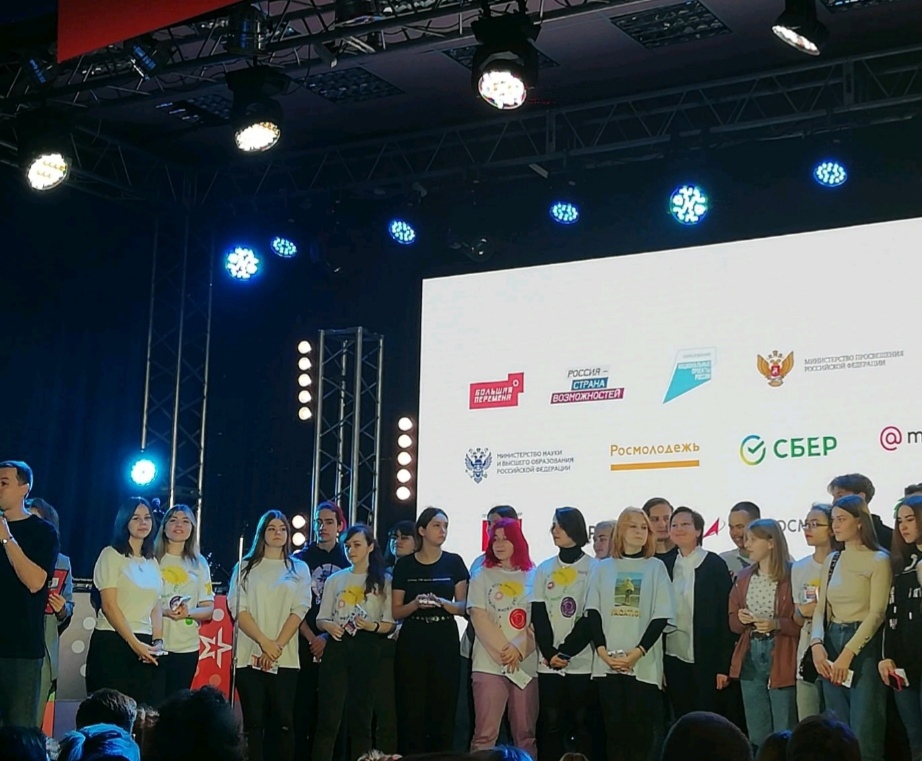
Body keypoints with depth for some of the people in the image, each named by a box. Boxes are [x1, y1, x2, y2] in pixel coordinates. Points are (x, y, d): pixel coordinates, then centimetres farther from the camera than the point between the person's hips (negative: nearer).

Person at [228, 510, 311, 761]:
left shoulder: (299, 569, 11)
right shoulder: (245, 567, 10)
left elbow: (299, 611, 2)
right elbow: (239, 609, 1)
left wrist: (278, 646, -10)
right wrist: (265, 642, -11)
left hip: (286, 658, 0)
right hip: (251, 655, 0)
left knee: (284, 720, -3)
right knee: (254, 722, -1)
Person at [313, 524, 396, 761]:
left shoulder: (383, 581, 5)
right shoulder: (335, 579, 12)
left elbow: (390, 623, 2)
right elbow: (320, 618, 13)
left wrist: (373, 626, -18)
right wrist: (329, 625, -10)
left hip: (367, 650, -1)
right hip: (337, 647, 1)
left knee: (361, 715, 2)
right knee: (329, 714, -5)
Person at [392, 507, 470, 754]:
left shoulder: (454, 562, 5)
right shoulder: (404, 565, 4)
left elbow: (463, 606, 2)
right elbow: (395, 612, 4)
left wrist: (442, 602, -17)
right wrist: (415, 604, -16)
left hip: (445, 641, 0)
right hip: (412, 642, 0)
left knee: (443, 708, 0)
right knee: (412, 709, -3)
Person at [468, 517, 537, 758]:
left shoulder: (533, 576, 10)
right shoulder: (482, 576, 8)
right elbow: (478, 617, -1)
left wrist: (519, 648, -10)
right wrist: (504, 649, -10)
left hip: (526, 664, 1)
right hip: (489, 663, -1)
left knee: (525, 734, 3)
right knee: (485, 734, -7)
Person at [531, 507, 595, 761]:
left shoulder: (594, 567, 1)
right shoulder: (544, 568, 11)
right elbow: (538, 615, 4)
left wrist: (566, 651, -12)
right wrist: (550, 653, -9)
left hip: (582, 661, -3)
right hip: (548, 663, 3)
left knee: (582, 723, 0)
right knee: (550, 724, 3)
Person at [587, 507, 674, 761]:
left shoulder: (656, 567, 6)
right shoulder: (603, 567, 11)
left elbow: (662, 616, -1)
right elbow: (593, 611, 7)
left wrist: (638, 652, -11)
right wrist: (602, 651, -7)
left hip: (644, 663, -1)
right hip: (607, 662, 2)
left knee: (641, 726, -3)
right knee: (614, 725, 1)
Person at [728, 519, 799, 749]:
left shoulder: (791, 576, -8)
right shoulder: (743, 577, 10)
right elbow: (732, 621, 15)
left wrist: (777, 624, -21)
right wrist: (740, 620, -6)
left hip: (780, 656, -6)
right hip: (750, 656, 6)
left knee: (784, 735, -1)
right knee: (757, 735, 11)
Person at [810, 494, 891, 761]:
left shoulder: (878, 560, -4)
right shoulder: (832, 561, 14)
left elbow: (876, 613, -11)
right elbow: (821, 608, 10)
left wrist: (849, 653, -18)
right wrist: (817, 644, -8)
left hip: (864, 645, -6)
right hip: (831, 643, 6)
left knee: (863, 734, -7)